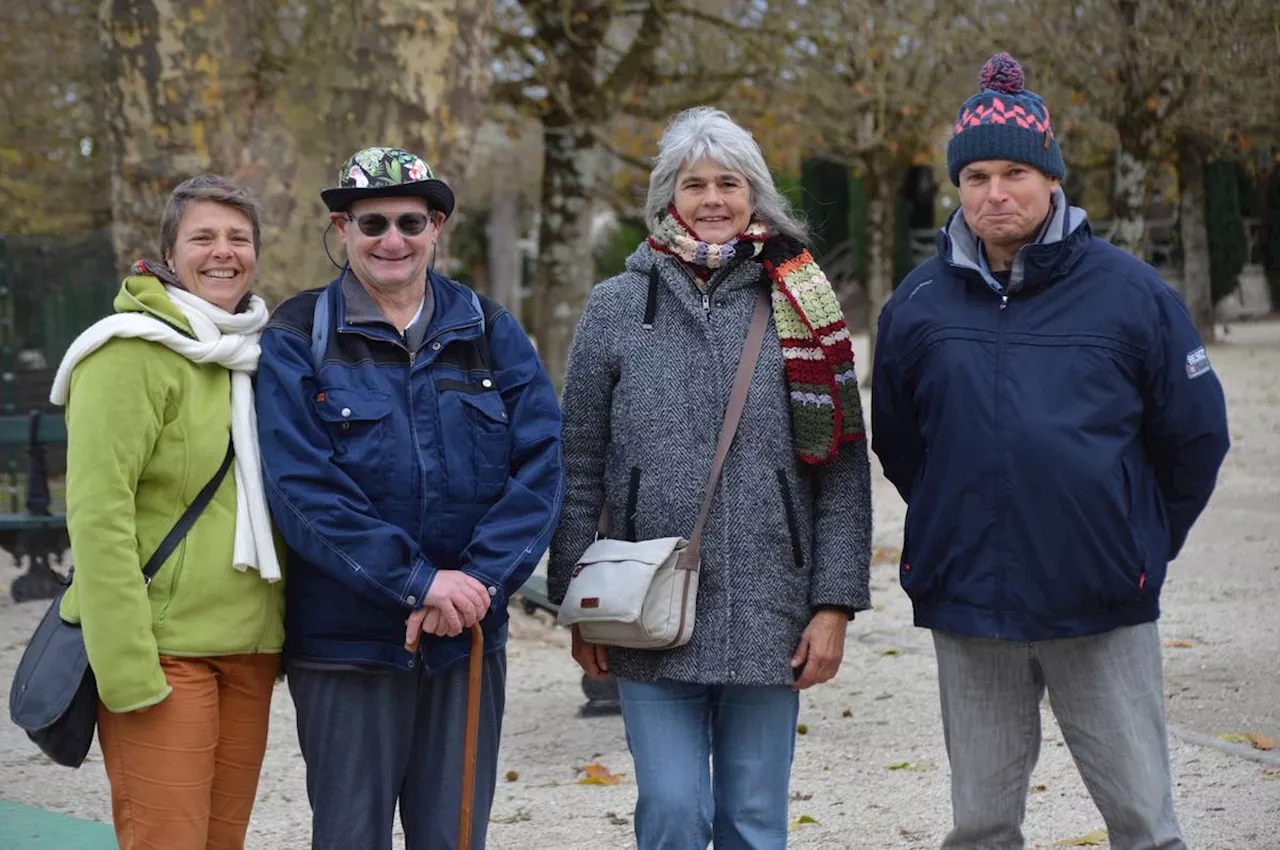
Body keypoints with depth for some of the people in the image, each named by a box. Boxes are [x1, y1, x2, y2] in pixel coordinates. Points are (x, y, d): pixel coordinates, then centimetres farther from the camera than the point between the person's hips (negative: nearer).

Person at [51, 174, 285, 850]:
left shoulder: (258, 354, 14)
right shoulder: (133, 352, -9)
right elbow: (99, 511, -16)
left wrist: (289, 635, 17)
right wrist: (126, 666, -22)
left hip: (250, 647, 7)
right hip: (165, 649, -7)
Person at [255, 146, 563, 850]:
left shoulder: (490, 334, 8)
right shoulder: (297, 341, -1)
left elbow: (540, 467, -1)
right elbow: (302, 488, -12)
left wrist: (479, 580, -15)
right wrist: (419, 582, -19)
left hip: (468, 637, 3)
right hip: (346, 641, -2)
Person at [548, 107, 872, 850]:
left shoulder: (802, 306, 4)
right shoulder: (617, 308, 4)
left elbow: (844, 468, 3)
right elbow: (579, 469, 5)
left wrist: (835, 604, -4)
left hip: (770, 619, 1)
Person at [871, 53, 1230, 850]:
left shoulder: (1129, 292, -4)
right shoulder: (920, 304, 3)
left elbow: (1196, 434, 5)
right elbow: (896, 442, 16)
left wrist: (1143, 542, 9)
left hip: (1102, 608, -2)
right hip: (967, 610, 2)